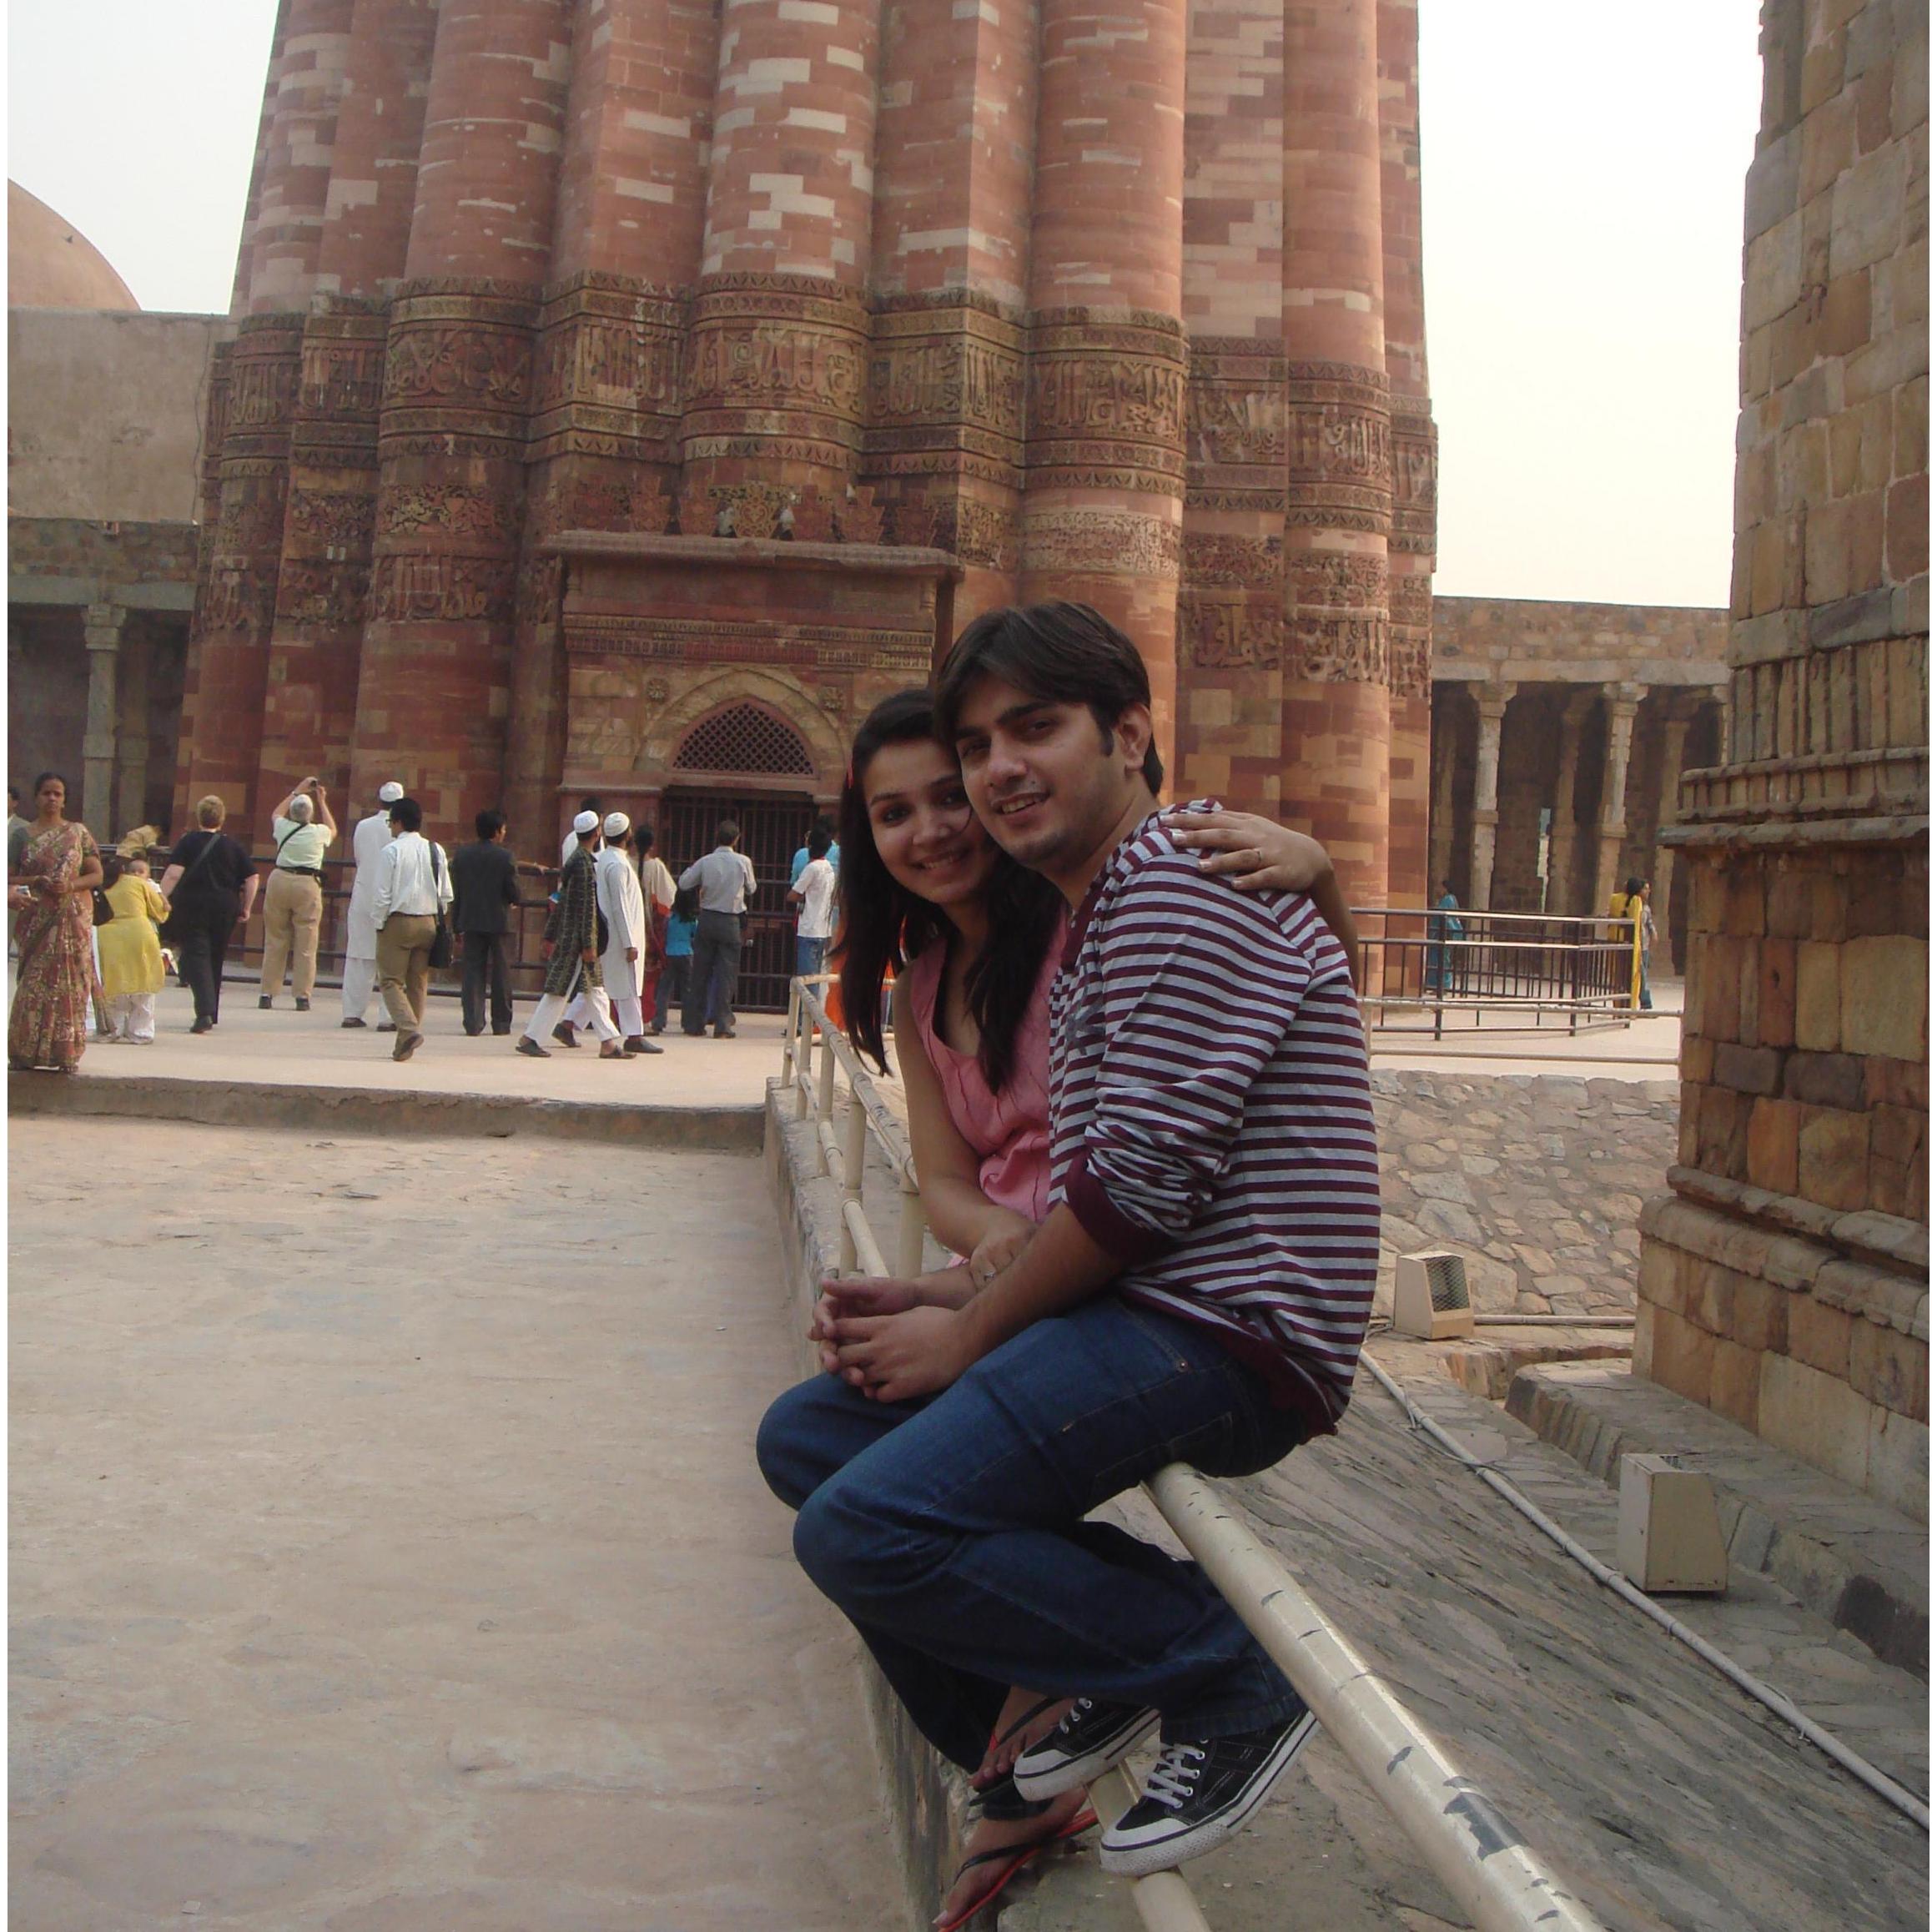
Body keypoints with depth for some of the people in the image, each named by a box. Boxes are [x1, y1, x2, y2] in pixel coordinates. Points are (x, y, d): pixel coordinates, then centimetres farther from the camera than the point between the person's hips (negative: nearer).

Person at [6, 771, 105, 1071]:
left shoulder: (78, 832, 7)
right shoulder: (22, 833, 6)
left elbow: (96, 874, 5)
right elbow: (10, 877, 2)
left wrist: (71, 885, -12)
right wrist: (38, 880, -14)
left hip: (73, 916, 0)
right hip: (35, 918, 0)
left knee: (69, 982, -3)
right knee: (34, 982, -3)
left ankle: (66, 1053, 1)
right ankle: (24, 1053, 4)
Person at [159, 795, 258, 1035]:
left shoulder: (188, 841, -1)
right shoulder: (234, 845, 6)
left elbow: (174, 873, -14)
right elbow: (253, 878, 2)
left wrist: (162, 898, -13)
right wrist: (246, 909, 10)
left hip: (192, 907, -3)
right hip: (225, 909, 3)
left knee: (196, 955, -5)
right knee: (216, 959, 16)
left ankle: (205, 1011, -23)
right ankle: (212, 1014, 24)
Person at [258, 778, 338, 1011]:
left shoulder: (283, 828, 1)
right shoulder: (319, 832, -3)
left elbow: (277, 813, 27)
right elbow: (333, 829, 24)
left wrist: (296, 791, 33)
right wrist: (322, 802, 30)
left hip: (280, 880, 2)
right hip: (307, 885, -2)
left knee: (275, 939, 8)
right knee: (306, 943, 0)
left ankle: (268, 993, 9)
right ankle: (302, 995, -2)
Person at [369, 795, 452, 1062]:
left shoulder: (390, 851, -9)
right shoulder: (437, 851, 6)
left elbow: (383, 894, -11)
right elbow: (446, 895, 8)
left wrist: (379, 925, -1)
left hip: (398, 922, -5)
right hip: (428, 923, 5)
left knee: (391, 980, 1)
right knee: (418, 983, 10)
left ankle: (409, 1029, -20)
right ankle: (405, 1044, 13)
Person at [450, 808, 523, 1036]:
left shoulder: (461, 855, 3)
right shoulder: (505, 857, -9)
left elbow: (455, 893, 5)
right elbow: (513, 892, -9)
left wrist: (457, 927, 10)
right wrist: (516, 902, 16)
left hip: (471, 922, 3)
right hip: (498, 922, -3)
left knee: (473, 972, 5)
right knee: (500, 974, 7)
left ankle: (472, 1023, -2)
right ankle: (501, 1023, 11)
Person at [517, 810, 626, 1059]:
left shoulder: (573, 861, 13)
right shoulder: (584, 864, -17)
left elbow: (561, 904, 18)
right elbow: (587, 907, -19)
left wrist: (550, 936, 21)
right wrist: (588, 944, -19)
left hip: (567, 936, 10)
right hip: (577, 939, -10)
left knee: (595, 991, 9)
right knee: (560, 990, -4)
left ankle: (609, 1043, 10)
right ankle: (529, 1038, 3)